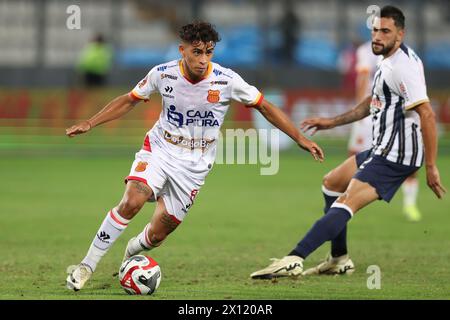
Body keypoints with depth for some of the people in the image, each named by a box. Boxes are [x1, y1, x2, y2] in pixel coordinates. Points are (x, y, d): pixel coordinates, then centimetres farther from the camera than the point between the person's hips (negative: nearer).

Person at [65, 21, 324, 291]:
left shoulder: (227, 81, -14)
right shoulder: (163, 74, -10)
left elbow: (264, 106, -2)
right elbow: (130, 100, 6)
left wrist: (300, 139, -3)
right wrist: (90, 123, 1)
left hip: (193, 166, 0)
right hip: (158, 150, 0)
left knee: (157, 235, -1)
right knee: (131, 202, -28)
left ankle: (132, 251, 37)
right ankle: (87, 266, -16)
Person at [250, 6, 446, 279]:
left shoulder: (402, 67, -19)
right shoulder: (390, 61, 13)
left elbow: (427, 115, -24)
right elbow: (373, 103, 29)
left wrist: (431, 167, -25)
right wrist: (333, 122, 27)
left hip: (395, 155, -11)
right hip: (384, 149, 11)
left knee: (345, 205, -21)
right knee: (331, 183, 24)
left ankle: (293, 260, -32)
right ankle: (339, 260, 27)